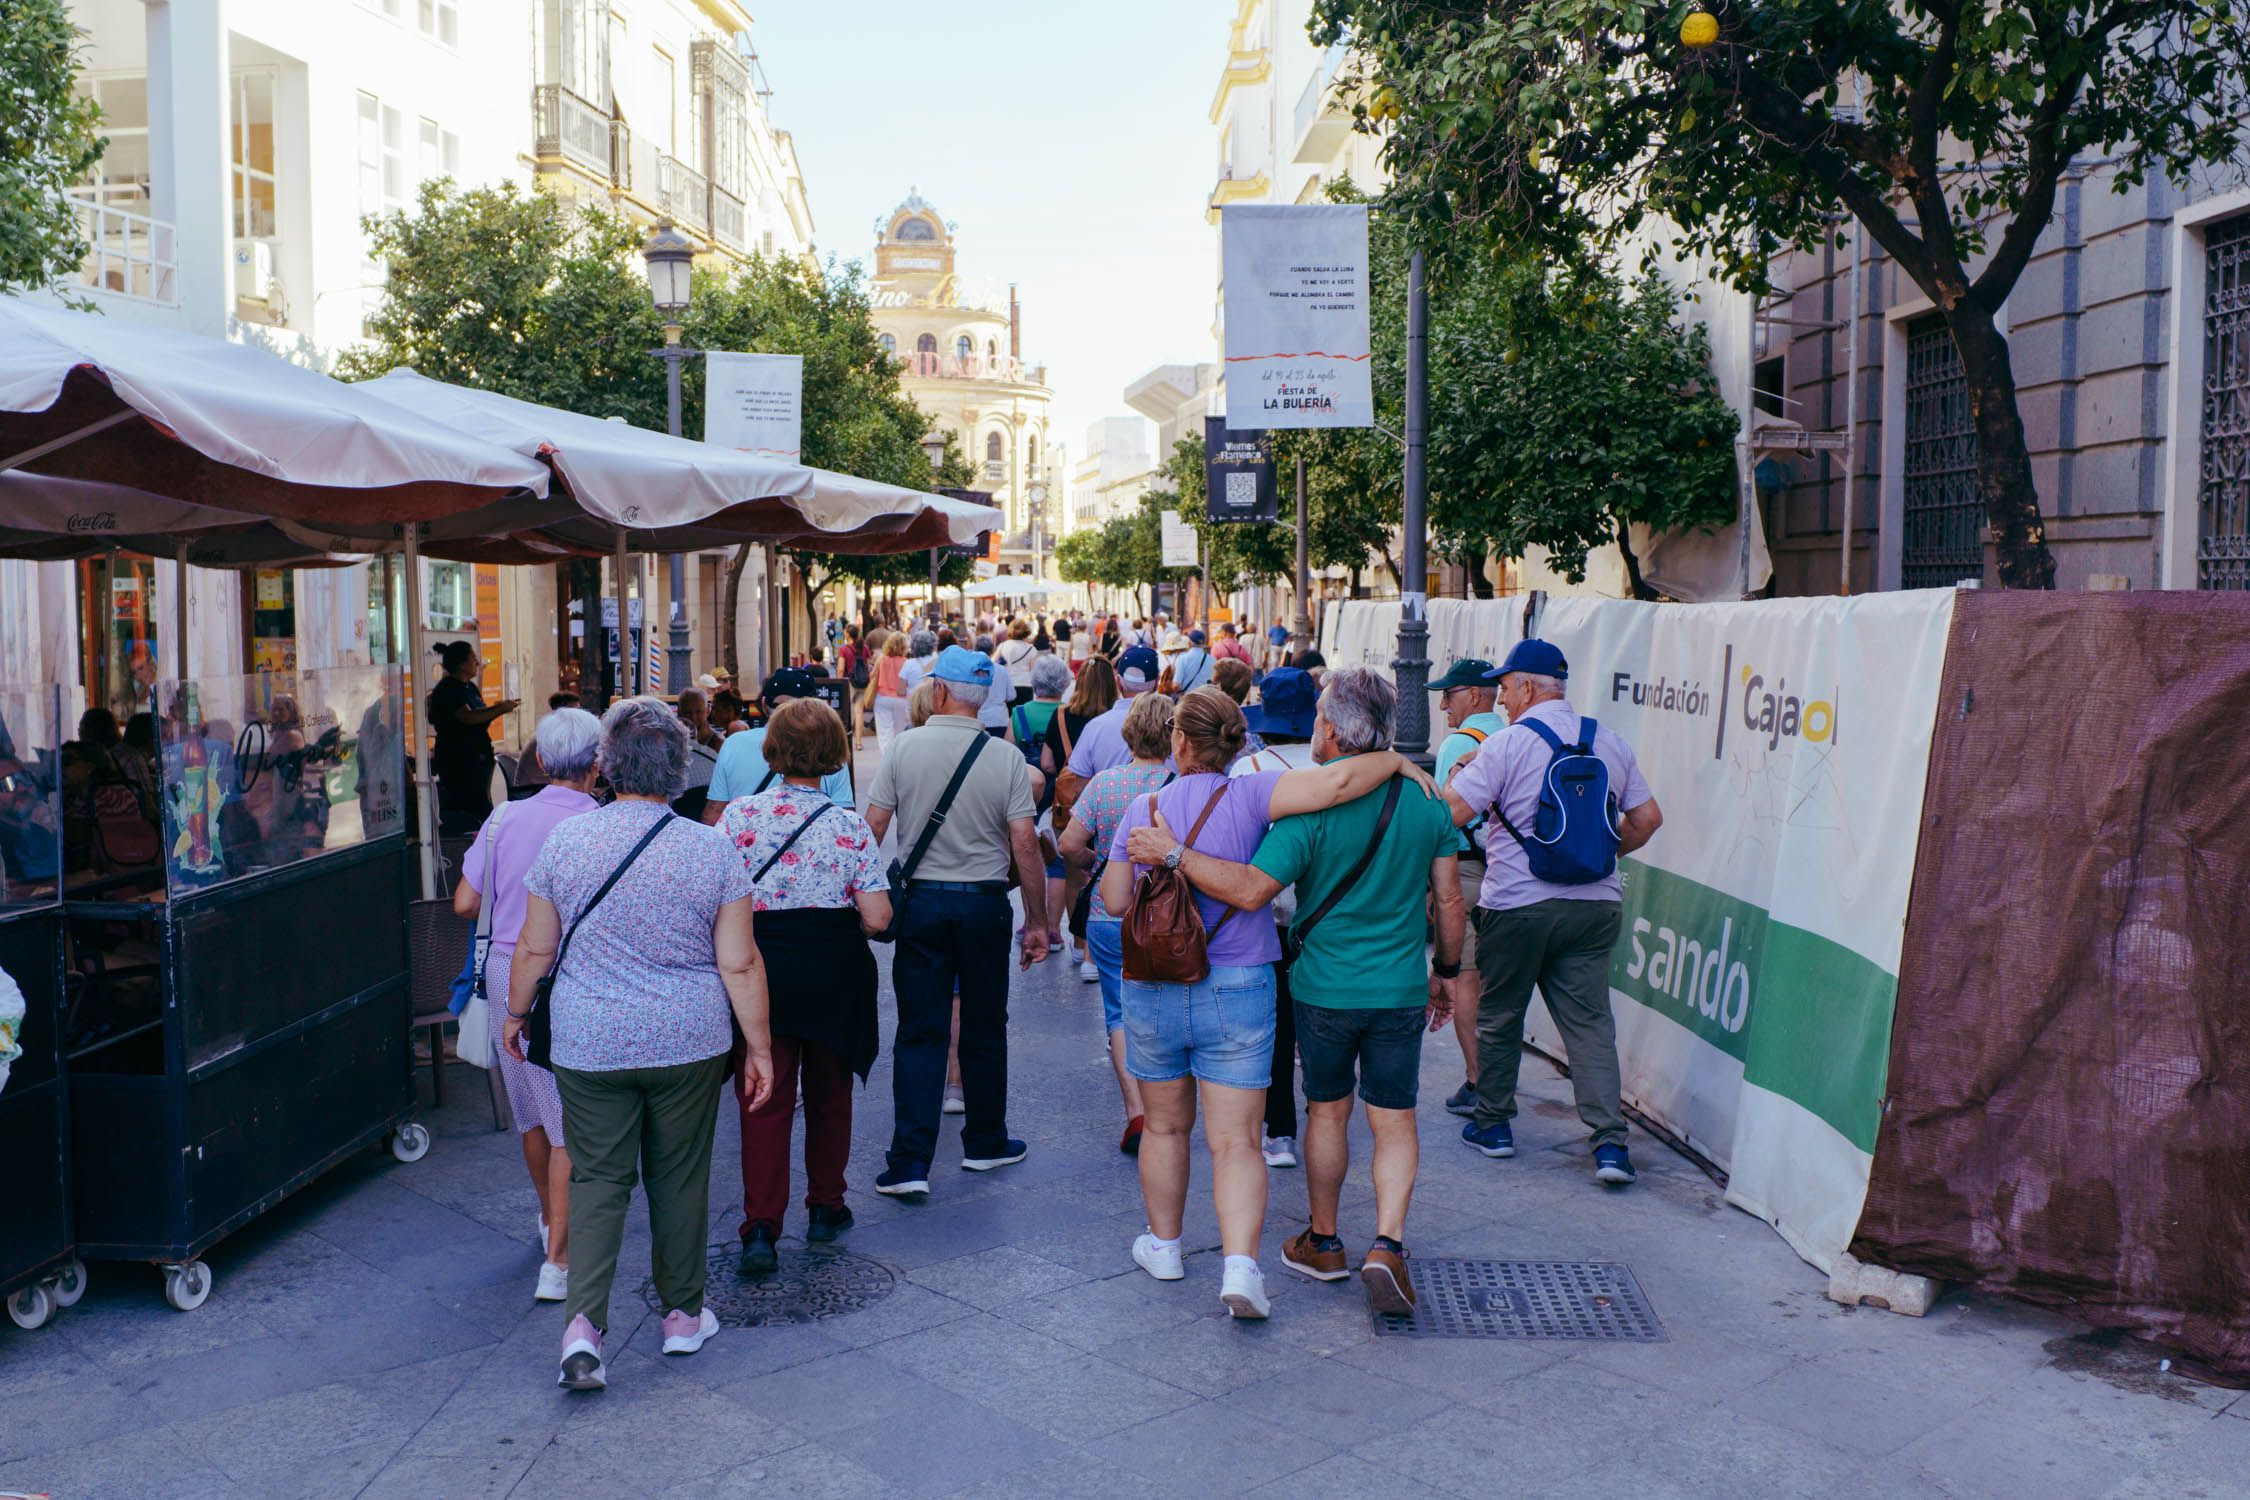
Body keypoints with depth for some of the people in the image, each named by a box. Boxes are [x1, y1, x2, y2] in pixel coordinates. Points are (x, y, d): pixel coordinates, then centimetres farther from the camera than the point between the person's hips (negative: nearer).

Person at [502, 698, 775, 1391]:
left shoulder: (565, 839, -5)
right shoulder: (713, 849, -8)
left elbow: (535, 949, 2)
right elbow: (739, 963, -7)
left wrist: (515, 1014, 19)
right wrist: (760, 1047, 2)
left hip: (589, 1044, 0)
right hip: (689, 1045, 0)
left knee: (597, 1178, 9)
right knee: (680, 1177, 13)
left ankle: (584, 1321, -5)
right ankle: (683, 1314, 26)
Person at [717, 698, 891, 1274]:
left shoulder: (740, 813, -7)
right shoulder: (849, 824, -7)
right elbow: (877, 917, -10)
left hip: (762, 964, -1)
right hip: (834, 968, 1)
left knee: (765, 1099, 4)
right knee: (829, 1092, 17)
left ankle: (760, 1227, -5)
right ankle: (826, 1209, 30)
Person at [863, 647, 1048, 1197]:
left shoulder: (905, 747, -5)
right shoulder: (1006, 760, -5)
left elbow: (872, 828, -5)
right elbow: (1024, 844, -7)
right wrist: (1037, 920, 1)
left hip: (921, 899, 0)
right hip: (985, 904, 0)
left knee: (919, 1033, 3)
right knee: (984, 1028, 15)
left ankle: (910, 1162, -2)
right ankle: (985, 1142, 28)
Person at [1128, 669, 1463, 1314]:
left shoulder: (1311, 806, -16)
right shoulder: (1428, 799, -3)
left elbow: (1251, 890, -24)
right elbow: (1450, 901, 4)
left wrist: (1173, 853, -18)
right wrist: (1446, 970, 17)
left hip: (1326, 987, -2)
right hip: (1401, 990, 2)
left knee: (1328, 1113, 15)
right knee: (1394, 1121, 10)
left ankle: (1324, 1242, 29)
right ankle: (1387, 1244, -5)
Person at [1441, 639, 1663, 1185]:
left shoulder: (1506, 744, -11)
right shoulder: (1610, 742, 6)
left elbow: (1449, 815, -13)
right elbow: (1647, 819, 11)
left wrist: (1458, 773, 6)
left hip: (1518, 905, -4)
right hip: (1596, 903, 4)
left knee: (1499, 1016, 13)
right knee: (1590, 1021, 5)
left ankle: (1493, 1124, 25)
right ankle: (1610, 1142, -3)